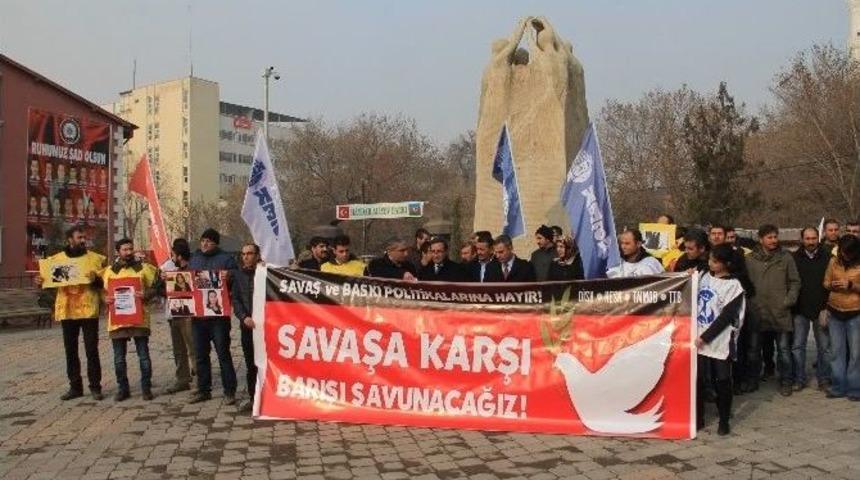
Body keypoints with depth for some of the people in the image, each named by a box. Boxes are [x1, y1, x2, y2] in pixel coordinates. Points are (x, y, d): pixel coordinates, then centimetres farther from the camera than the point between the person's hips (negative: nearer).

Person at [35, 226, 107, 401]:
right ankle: (75, 387, 18)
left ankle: (95, 386, 6)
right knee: (70, 350, 8)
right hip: (67, 310, 3)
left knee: (91, 350, -1)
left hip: (88, 309, -2)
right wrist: (40, 282, -4)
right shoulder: (55, 259, 10)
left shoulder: (96, 258, 5)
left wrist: (95, 279, -15)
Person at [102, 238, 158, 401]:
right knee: (119, 358, 7)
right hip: (116, 319, 2)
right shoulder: (110, 271, 11)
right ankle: (122, 389, 18)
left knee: (143, 355, 2)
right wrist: (106, 299, -8)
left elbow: (154, 288, 6)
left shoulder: (143, 268, 6)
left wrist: (146, 294, -16)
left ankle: (146, 388, 11)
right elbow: (104, 292, 15)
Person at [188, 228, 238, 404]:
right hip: (197, 314, 5)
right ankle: (203, 390, 21)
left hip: (218, 315, -5)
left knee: (223, 353, -3)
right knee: (200, 355, 11)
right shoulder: (194, 259, 17)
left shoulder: (226, 259, 1)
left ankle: (229, 391, 4)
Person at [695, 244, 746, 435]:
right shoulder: (703, 276, 6)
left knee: (723, 381, 4)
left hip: (720, 341, -4)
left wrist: (705, 337, -14)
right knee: (697, 379, 5)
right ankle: (698, 418, 17)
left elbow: (726, 316, -12)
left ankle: (724, 420, 18)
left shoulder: (733, 285, -8)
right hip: (700, 339, 4)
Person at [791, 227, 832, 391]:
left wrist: (828, 307, -8)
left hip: (822, 309, -1)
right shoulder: (794, 258, 0)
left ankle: (824, 379, 19)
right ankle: (799, 379, 13)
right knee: (797, 346, 4)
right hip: (800, 310, 1)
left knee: (824, 346, 8)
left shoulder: (827, 257, -2)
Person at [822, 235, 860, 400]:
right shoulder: (834, 261, 3)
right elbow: (825, 283, 10)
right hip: (835, 313, 3)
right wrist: (832, 285, -11)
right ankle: (838, 387, 17)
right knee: (836, 351, 8)